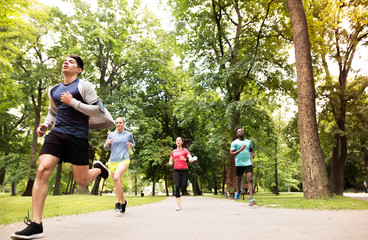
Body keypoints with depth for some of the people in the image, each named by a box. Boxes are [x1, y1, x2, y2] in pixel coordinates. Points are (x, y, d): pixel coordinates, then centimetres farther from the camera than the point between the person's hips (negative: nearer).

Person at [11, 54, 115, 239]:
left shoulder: (83, 86, 0)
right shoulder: (54, 90, 19)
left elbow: (97, 110, -8)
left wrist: (73, 102, -14)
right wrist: (45, 125, 12)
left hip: (78, 136, -4)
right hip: (56, 134, 5)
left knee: (82, 181, 0)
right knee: (42, 171, -15)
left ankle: (98, 168, 36)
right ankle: (36, 225, -10)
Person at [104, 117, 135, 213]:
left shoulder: (128, 135, 8)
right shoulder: (111, 134, 9)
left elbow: (133, 144, 24)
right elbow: (106, 148, 13)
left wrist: (130, 145, 1)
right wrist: (107, 143, -9)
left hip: (124, 160, -3)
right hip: (113, 161, 3)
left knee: (117, 177, -29)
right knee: (117, 184, 8)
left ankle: (118, 202, -19)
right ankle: (123, 202, 31)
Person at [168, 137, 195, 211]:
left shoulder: (185, 150, 6)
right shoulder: (173, 152, 16)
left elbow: (192, 160, -3)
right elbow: (170, 161, 28)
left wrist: (185, 160, -23)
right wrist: (170, 163, 4)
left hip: (184, 170, -2)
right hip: (176, 171, 2)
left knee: (183, 190, -3)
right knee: (177, 187, -17)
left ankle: (186, 182, 33)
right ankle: (179, 205, -10)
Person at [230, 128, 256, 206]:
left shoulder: (249, 142, 15)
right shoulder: (234, 143, 2)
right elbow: (231, 153, -7)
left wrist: (252, 155, 9)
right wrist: (240, 150, -18)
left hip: (248, 163, 1)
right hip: (239, 164, -1)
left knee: (250, 180, -14)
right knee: (239, 180, 16)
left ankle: (251, 198, -19)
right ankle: (239, 191, 47)